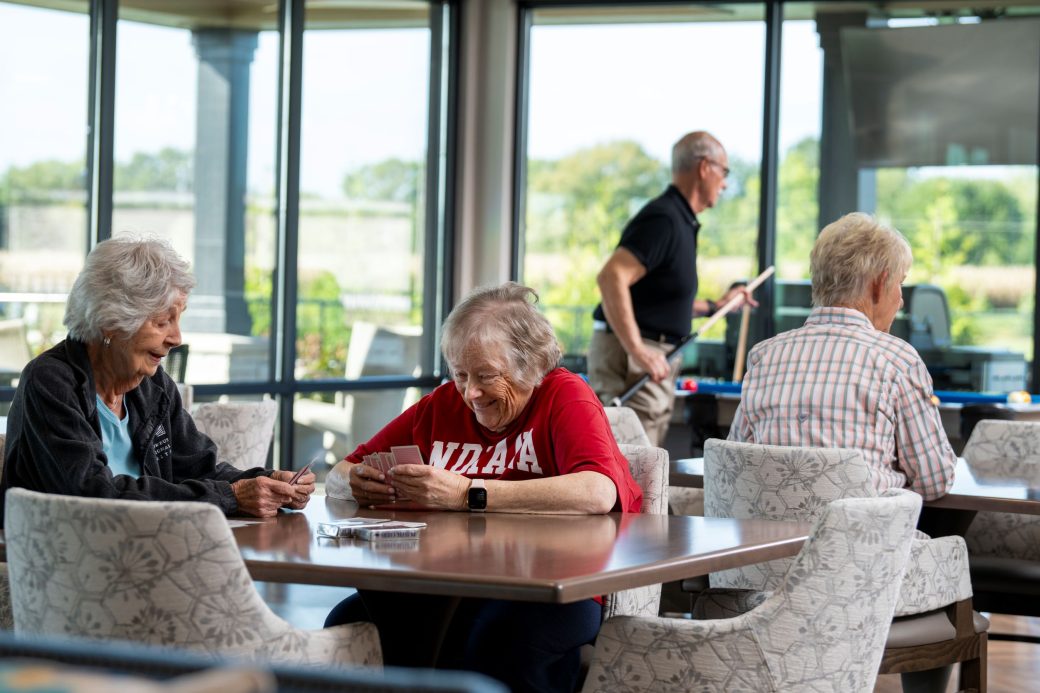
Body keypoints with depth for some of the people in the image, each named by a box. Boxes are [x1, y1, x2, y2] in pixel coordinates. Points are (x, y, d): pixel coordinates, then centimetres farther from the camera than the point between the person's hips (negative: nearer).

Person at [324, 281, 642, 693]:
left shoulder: (564, 397, -1)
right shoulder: (442, 405, 13)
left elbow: (599, 492, -22)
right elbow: (343, 472, 19)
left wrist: (467, 494, -24)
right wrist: (358, 484, -8)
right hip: (448, 588, 5)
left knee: (501, 636, -37)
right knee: (346, 622, -21)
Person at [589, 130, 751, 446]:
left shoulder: (681, 222, 18)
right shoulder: (663, 219, -15)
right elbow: (611, 278, -27)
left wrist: (715, 305, 27)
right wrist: (637, 350, -28)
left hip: (653, 360, 11)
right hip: (627, 359, -11)